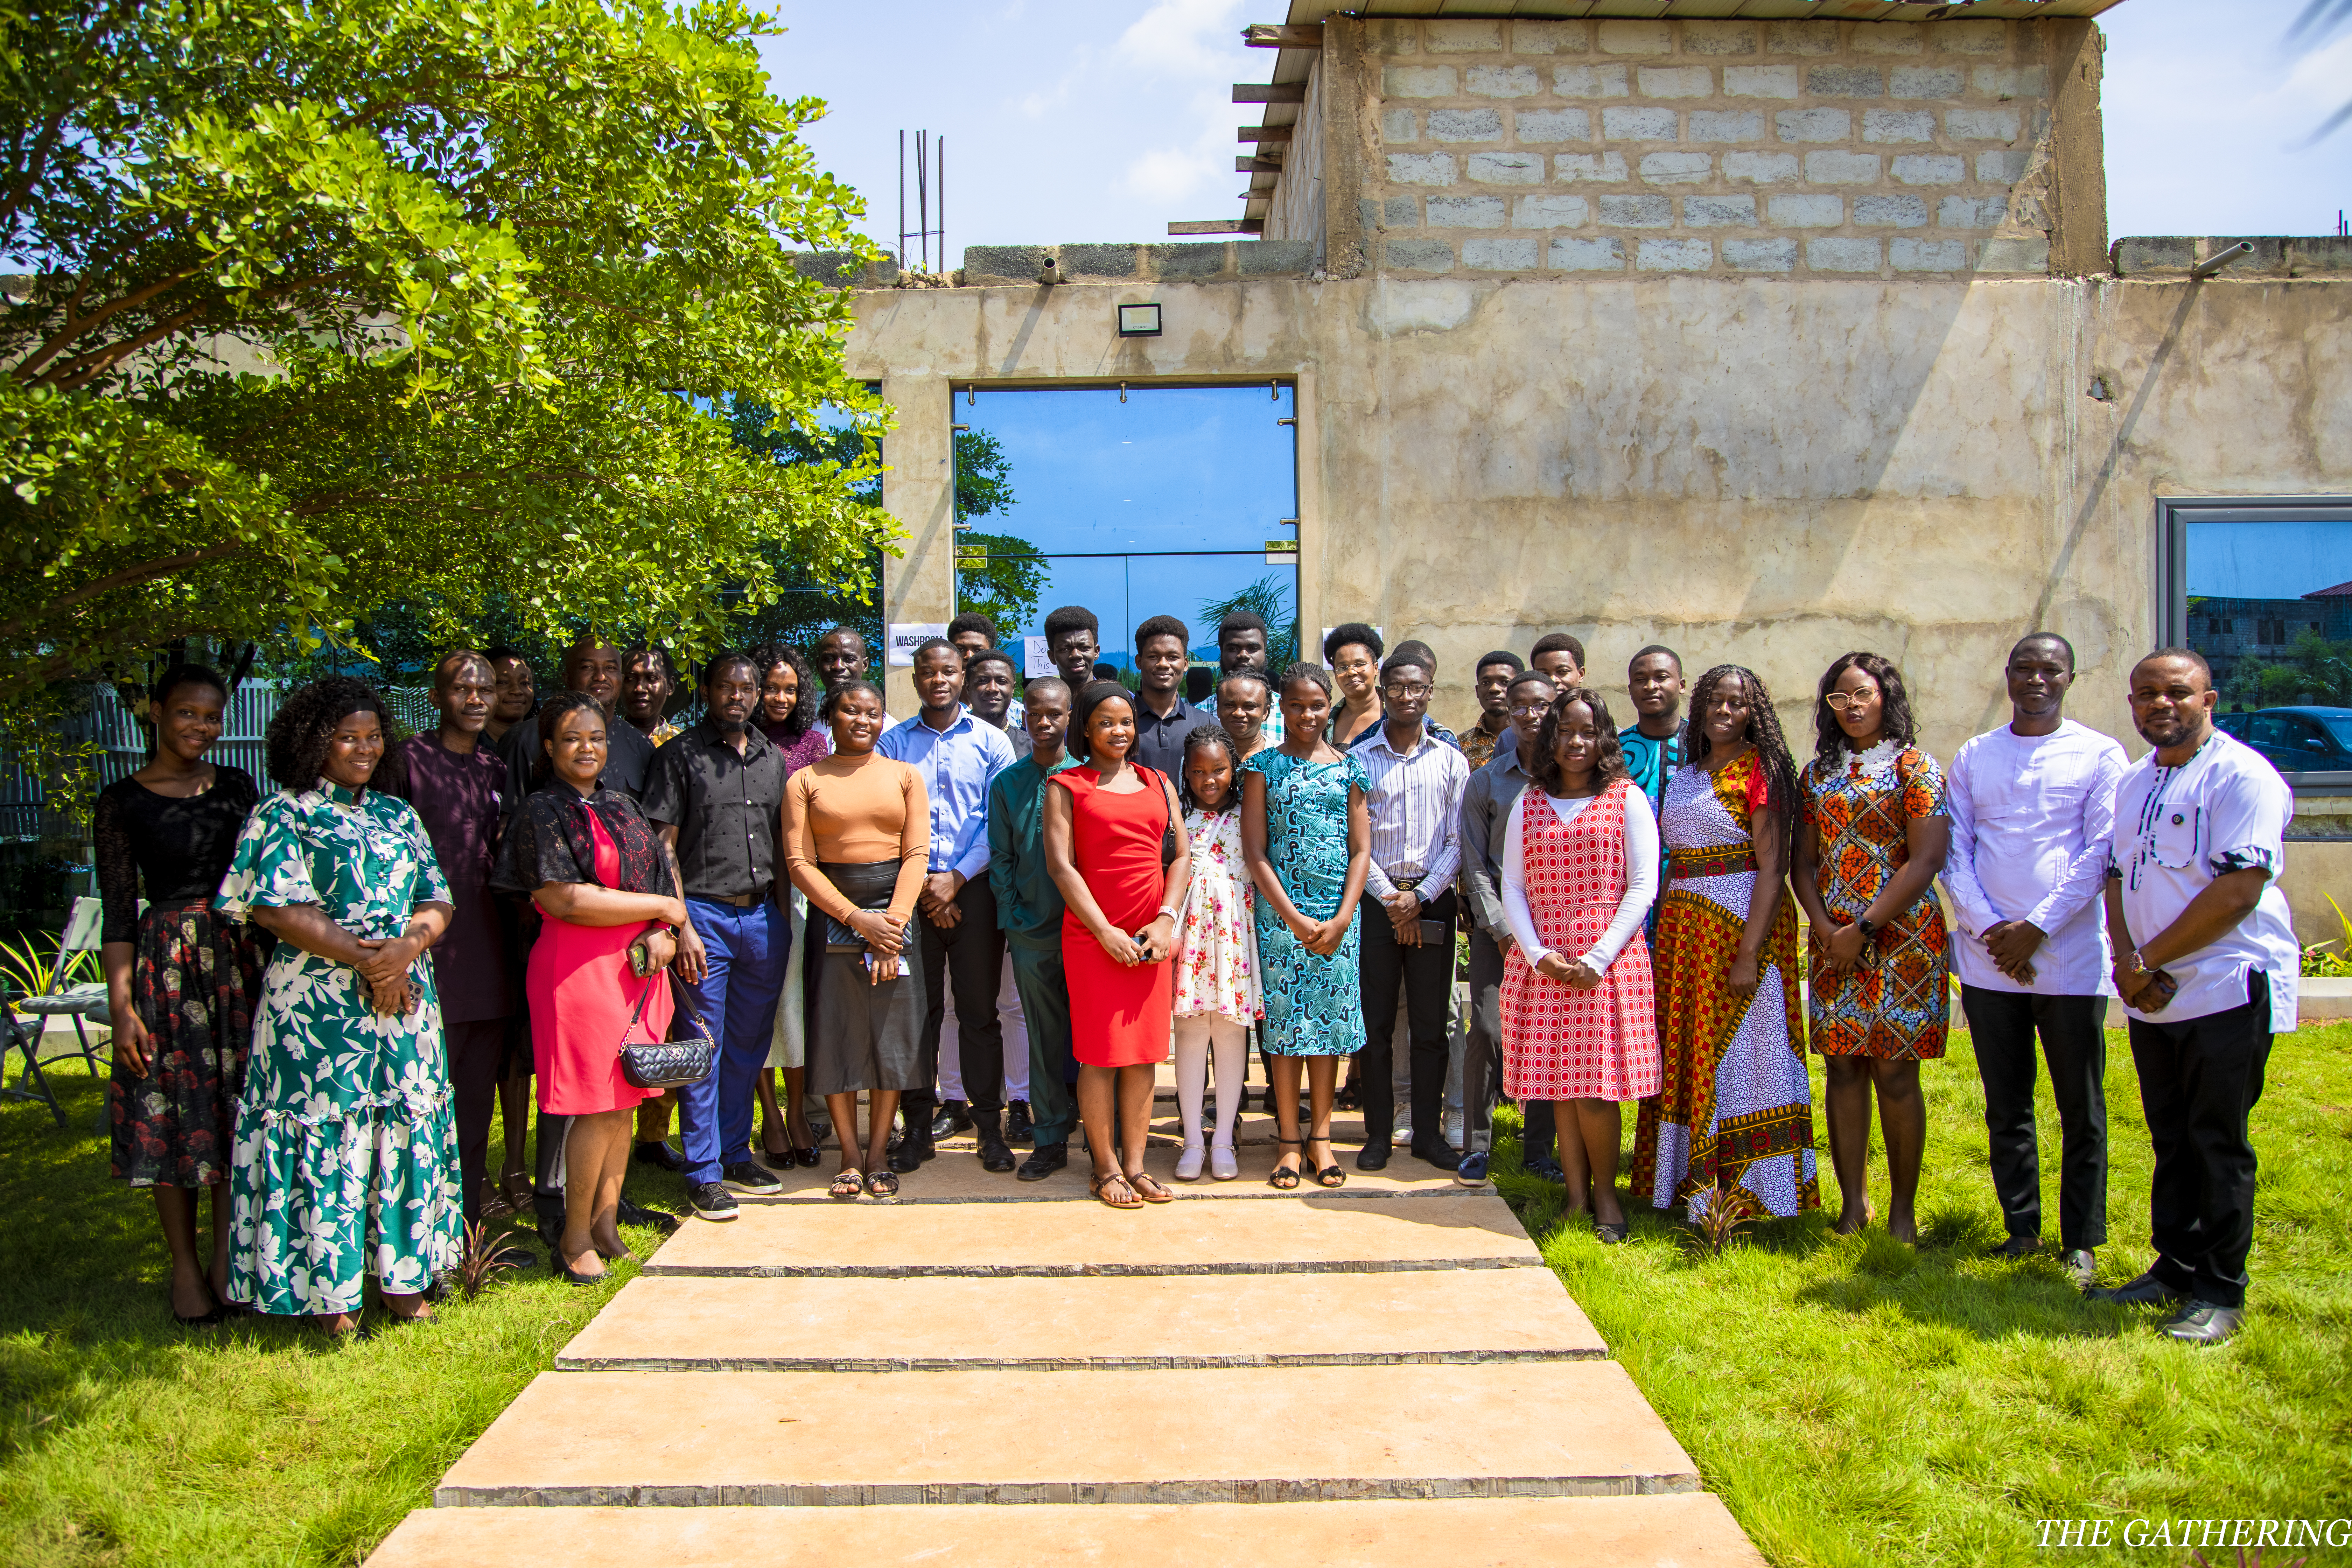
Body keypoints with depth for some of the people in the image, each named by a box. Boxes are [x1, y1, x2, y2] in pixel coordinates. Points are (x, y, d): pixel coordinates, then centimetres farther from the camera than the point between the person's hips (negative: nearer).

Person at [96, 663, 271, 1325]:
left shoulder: (237, 786, 10)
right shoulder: (122, 801, 0)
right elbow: (118, 910, -2)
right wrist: (120, 1003, -9)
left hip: (243, 959, 3)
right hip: (167, 966, -3)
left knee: (240, 1108, 5)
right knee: (174, 1115, 2)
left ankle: (226, 1255, 19)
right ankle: (185, 1265, 15)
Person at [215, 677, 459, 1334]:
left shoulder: (397, 815, 17)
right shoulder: (284, 814, 1)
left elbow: (436, 902, 11)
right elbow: (277, 909, -10)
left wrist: (407, 946, -10)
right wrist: (363, 958, -16)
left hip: (405, 996, 5)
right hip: (319, 1005, -5)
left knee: (405, 1130, 6)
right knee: (329, 1136, -2)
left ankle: (401, 1272, 16)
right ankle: (329, 1289, 8)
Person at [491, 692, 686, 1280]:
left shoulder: (621, 808, 16)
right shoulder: (542, 812, -4)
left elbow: (663, 876, 16)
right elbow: (564, 900, -14)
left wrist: (663, 937, -5)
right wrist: (662, 908, -8)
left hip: (638, 967, 6)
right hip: (578, 967, -6)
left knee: (625, 1100, 8)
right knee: (596, 1107, -5)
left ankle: (605, 1222, 18)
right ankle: (575, 1240, 7)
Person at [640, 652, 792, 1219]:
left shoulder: (773, 758, 14)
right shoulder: (680, 756, 0)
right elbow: (662, 846, -5)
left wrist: (786, 914, 9)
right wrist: (681, 926, -12)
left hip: (764, 917, 5)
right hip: (704, 913, -4)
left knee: (750, 1044, 11)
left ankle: (735, 1155, 23)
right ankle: (704, 1173, 8)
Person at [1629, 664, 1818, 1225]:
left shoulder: (1759, 769, -7)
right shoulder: (1685, 775, 14)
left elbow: (1773, 865, -14)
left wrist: (1750, 952, -20)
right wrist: (1663, 935, 5)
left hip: (1741, 919, -6)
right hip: (1680, 922, 7)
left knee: (1735, 1047, -2)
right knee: (1685, 1048, 9)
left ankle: (1739, 1192, 8)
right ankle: (1690, 1181, 20)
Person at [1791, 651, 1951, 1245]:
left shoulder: (1913, 767, -2)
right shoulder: (1819, 772, 13)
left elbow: (1927, 859, -11)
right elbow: (1805, 861, 11)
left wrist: (1865, 929, -14)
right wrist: (1824, 927, -6)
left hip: (1899, 938, -4)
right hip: (1834, 941, 4)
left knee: (1895, 1073, -3)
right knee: (1843, 1067, 5)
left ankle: (1902, 1208, 8)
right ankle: (1852, 1202, 13)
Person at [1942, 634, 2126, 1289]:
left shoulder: (2099, 755, 2)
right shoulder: (1972, 757, 11)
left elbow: (2102, 853, -5)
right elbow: (1954, 852, 6)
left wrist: (2037, 927, -11)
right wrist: (1988, 927, -7)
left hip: (2071, 957, -2)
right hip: (1988, 957, 3)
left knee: (2081, 1108, 3)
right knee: (2006, 1106, 9)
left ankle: (2081, 1241, 14)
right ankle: (2020, 1228, 20)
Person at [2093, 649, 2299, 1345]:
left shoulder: (2243, 776, -11)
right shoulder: (2133, 783, 14)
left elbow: (2238, 892, -18)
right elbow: (2117, 878, 15)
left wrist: (2147, 960, -14)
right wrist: (2127, 961, -3)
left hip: (2227, 989, -7)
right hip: (2153, 997, 7)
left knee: (2218, 1145, 0)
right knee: (2171, 1142, 14)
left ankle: (2220, 1292, 11)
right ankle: (2174, 1270, 24)